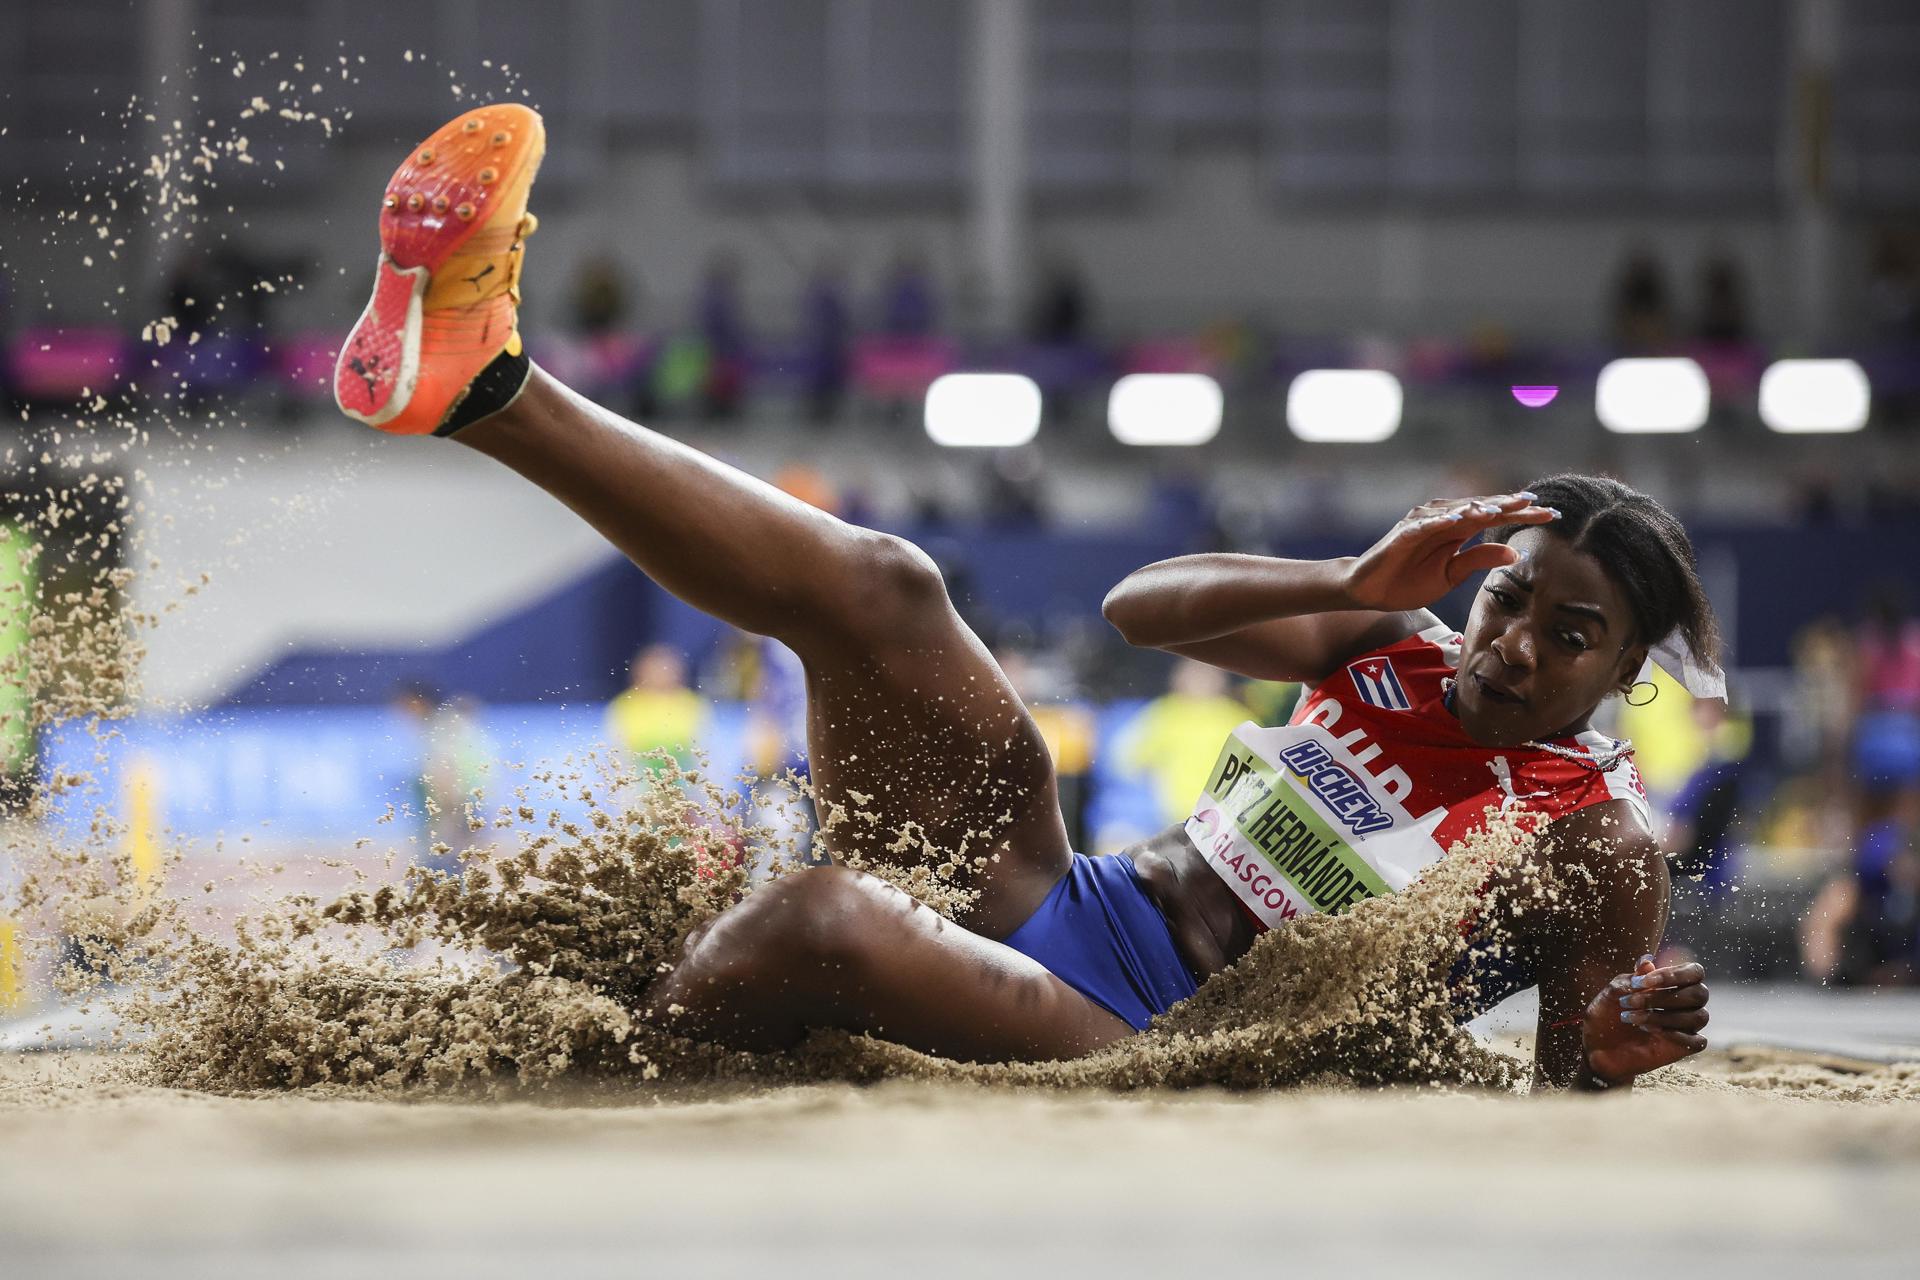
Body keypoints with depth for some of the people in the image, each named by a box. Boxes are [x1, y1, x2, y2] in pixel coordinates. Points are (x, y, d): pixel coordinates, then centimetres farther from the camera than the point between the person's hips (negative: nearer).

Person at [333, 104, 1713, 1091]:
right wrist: (1345, 589, -10)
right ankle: (486, 384, -14)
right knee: (878, 588, -12)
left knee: (824, 919, -36)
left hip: (1137, 1049, -6)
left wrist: (1615, 1058, -30)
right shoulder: (1397, 656, 10)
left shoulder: (1600, 848, -4)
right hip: (1049, 899, 6)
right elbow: (1141, 607, 5)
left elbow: (1559, 1113, -6)